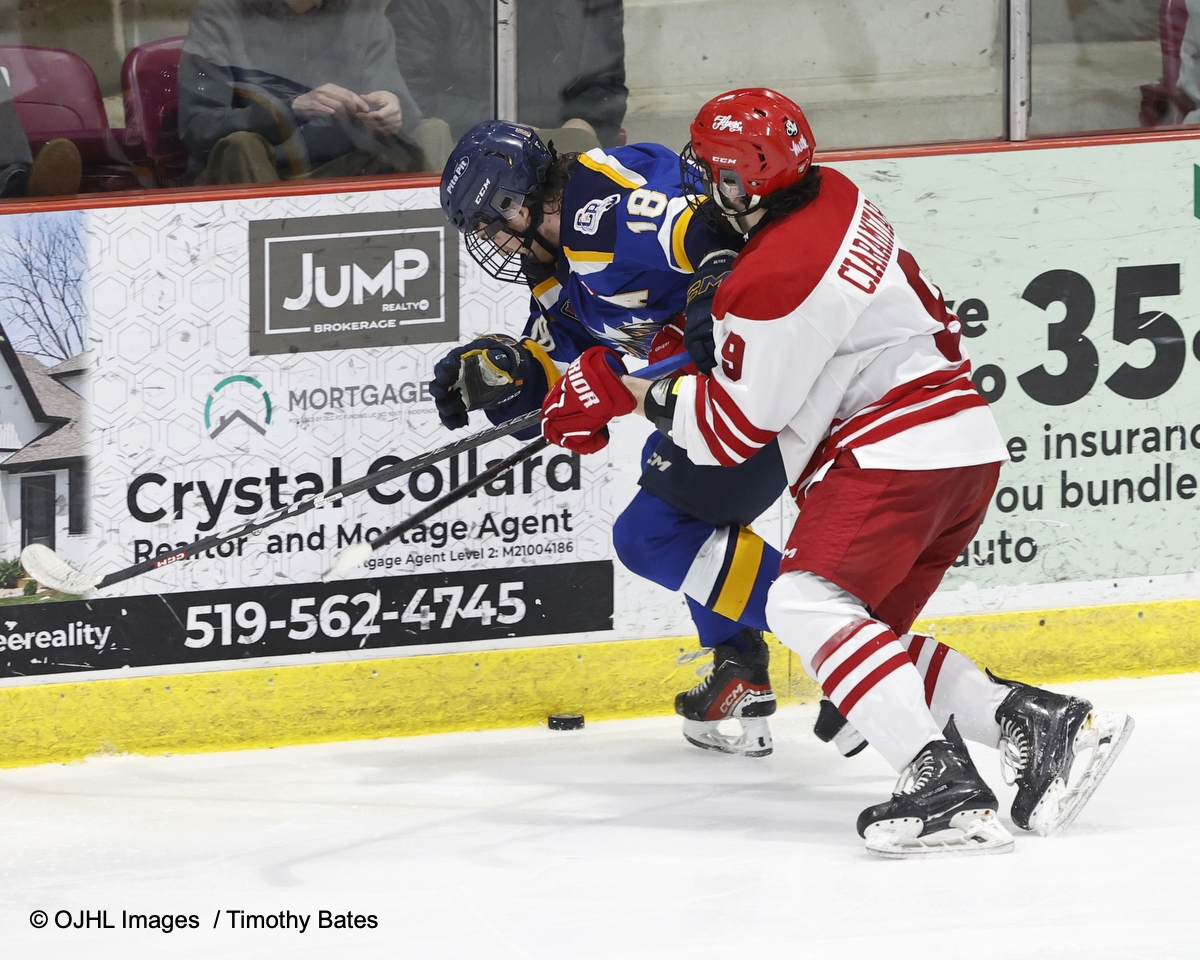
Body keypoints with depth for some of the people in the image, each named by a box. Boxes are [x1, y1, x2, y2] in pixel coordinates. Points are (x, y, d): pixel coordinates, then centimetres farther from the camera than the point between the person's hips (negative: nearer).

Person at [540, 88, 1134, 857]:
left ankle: (942, 783, -36)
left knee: (807, 604, -22)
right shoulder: (834, 197, 9)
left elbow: (731, 433, -11)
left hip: (898, 451, -10)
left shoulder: (772, 283, -18)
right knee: (866, 633, 13)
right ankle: (1038, 725, 1)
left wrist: (629, 391, 0)